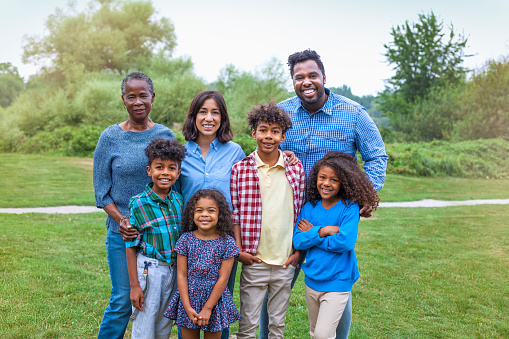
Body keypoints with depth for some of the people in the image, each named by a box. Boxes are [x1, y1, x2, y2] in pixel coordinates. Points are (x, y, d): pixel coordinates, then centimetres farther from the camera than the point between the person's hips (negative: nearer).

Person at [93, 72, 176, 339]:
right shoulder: (110, 137, -2)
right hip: (122, 234, -2)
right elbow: (102, 191, 0)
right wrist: (123, 221, -14)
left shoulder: (166, 135, 3)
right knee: (122, 301, 3)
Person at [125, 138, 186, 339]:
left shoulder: (179, 201, 2)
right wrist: (134, 285, -10)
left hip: (174, 270, 5)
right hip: (149, 270, -4)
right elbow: (131, 247, -9)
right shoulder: (139, 204, -12)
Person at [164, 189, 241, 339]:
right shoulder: (186, 239, -5)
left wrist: (207, 308, -11)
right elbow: (181, 275, -5)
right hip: (188, 300, 1)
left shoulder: (227, 242, -8)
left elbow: (223, 279, -9)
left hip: (215, 300, -1)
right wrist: (188, 308, -10)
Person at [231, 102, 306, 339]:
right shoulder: (240, 169, -3)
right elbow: (234, 213, -1)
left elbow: (301, 212, 7)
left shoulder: (296, 169, 2)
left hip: (286, 261, 2)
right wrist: (239, 250, -5)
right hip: (253, 260, -2)